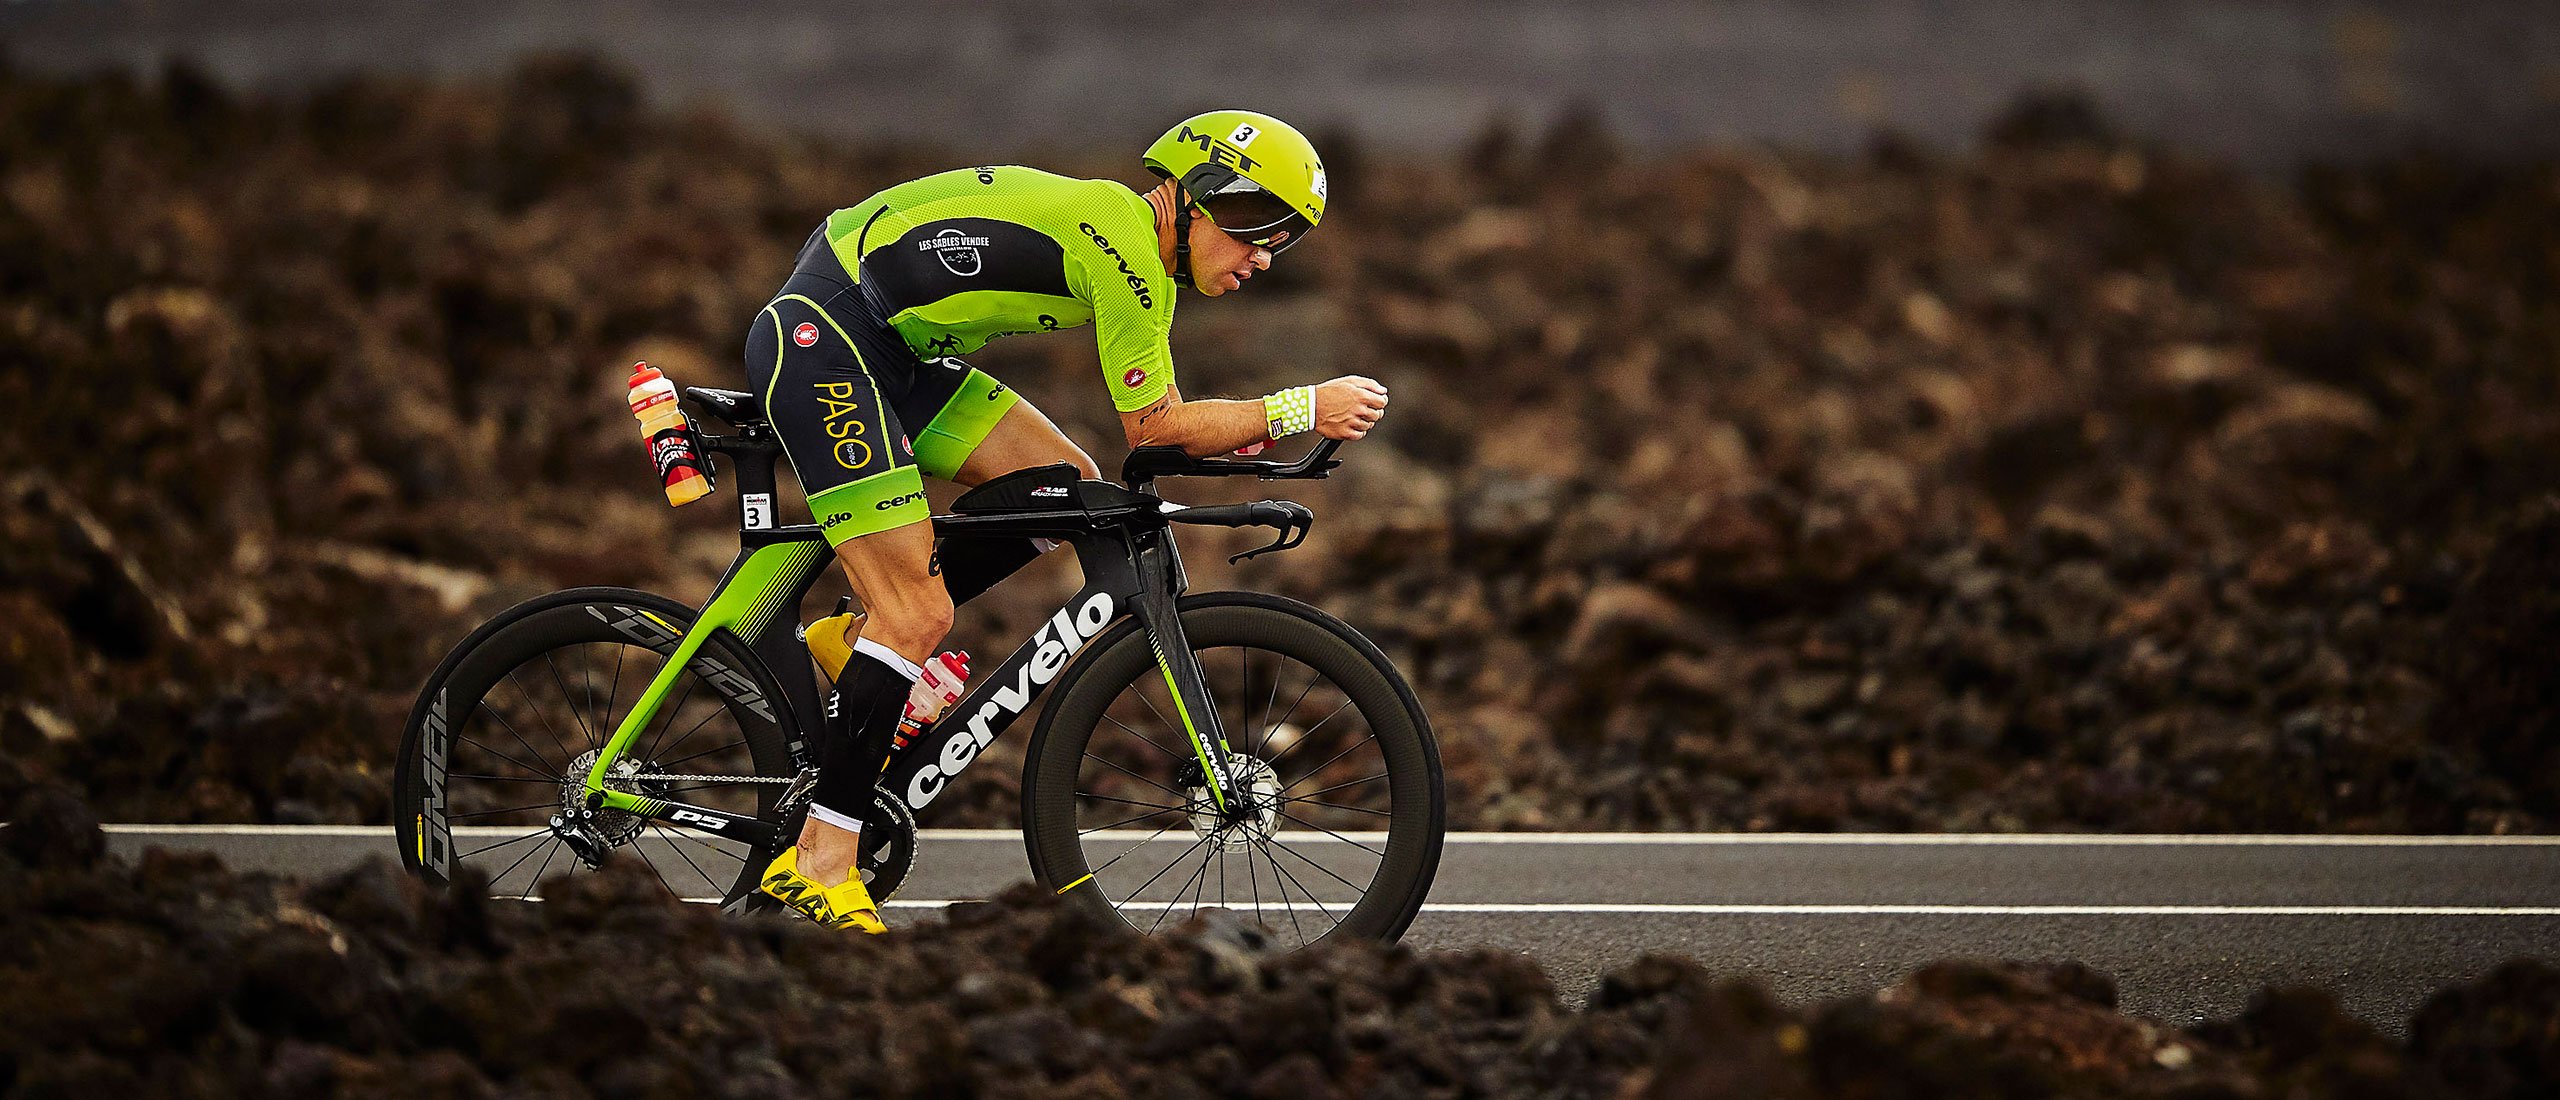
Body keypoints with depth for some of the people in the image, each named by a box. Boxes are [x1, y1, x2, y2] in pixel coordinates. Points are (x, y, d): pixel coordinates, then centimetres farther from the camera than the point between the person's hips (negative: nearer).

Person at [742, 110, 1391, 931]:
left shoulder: (1148, 252, 13)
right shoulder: (1123, 241, -18)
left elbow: (1161, 416, 18)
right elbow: (1150, 426, -14)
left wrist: (1245, 433, 0)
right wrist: (1303, 410, -13)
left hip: (889, 347, 10)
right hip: (818, 342, -10)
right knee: (919, 616, -13)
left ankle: (859, 637, 12)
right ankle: (819, 861, -8)